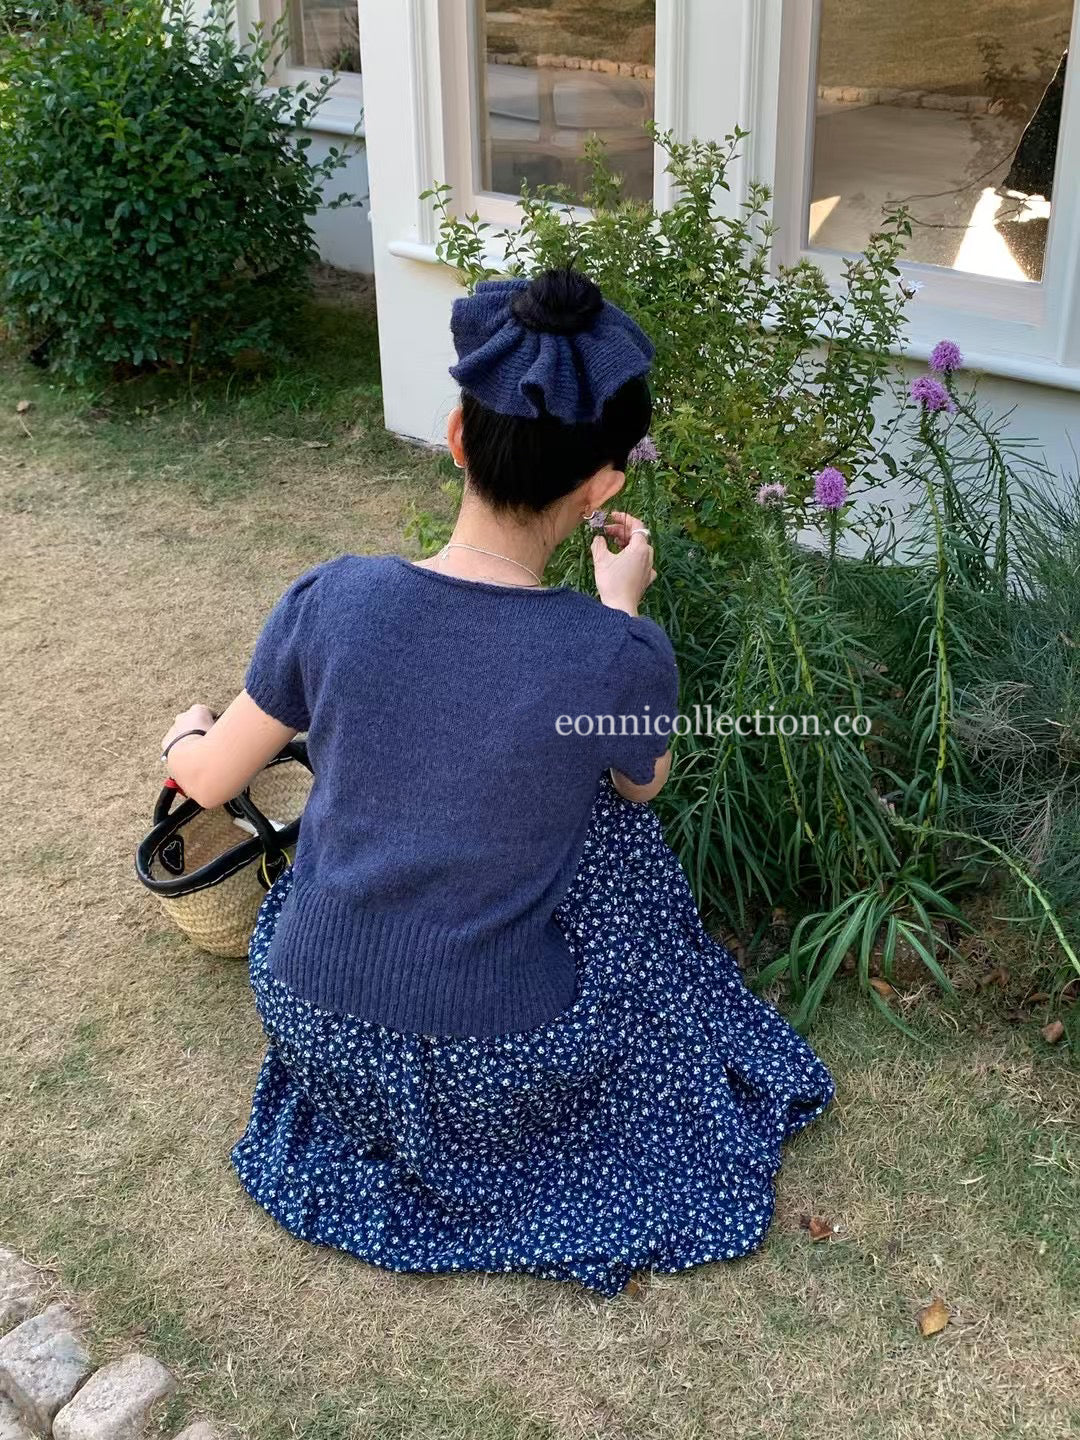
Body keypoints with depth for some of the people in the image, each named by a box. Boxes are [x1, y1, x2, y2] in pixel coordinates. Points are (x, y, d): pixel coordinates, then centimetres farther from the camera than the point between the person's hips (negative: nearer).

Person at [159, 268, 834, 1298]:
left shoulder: (333, 597, -17)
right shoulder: (621, 658, -23)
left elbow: (210, 782, 0)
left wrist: (184, 737, 23)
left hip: (314, 1027, 3)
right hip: (494, 1074, -2)